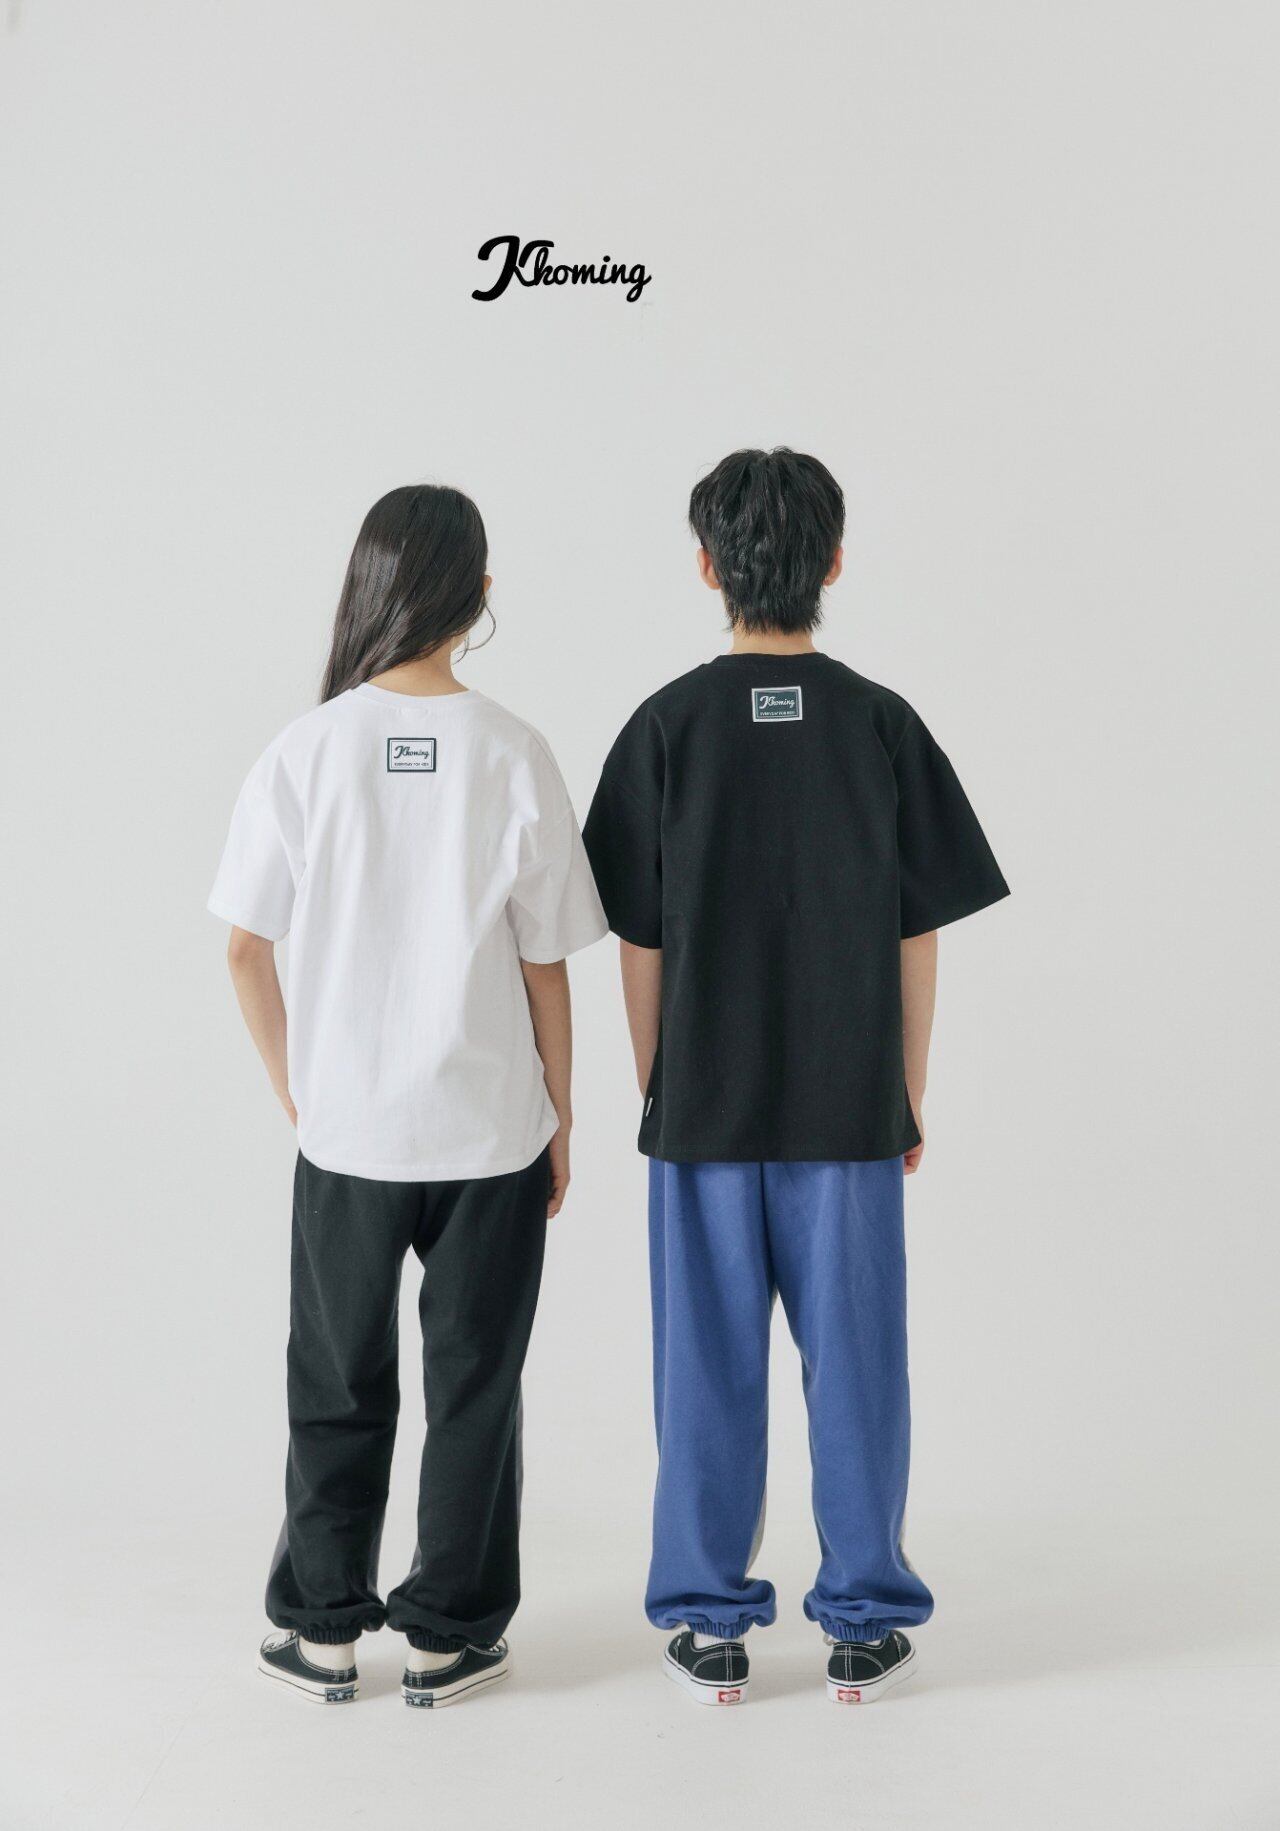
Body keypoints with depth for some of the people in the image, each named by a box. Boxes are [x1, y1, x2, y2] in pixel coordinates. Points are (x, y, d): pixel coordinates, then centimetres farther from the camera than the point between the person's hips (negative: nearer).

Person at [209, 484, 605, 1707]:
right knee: (473, 1384, 13)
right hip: (492, 1128, -1)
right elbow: (545, 964, -5)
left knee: (339, 1386, 16)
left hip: (344, 1130, 1)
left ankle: (324, 1630, 27)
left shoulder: (304, 752, -8)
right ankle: (449, 1638, 23)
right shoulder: (513, 757, -10)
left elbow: (247, 950, -3)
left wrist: (296, 1095, 10)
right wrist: (558, 1118, 7)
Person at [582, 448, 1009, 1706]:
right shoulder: (883, 725, -4)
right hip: (848, 1108, 0)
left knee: (708, 1367, 9)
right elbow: (917, 941, -1)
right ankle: (863, 1625, 20)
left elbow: (639, 942, -3)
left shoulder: (667, 726, -5)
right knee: (855, 1362, 10)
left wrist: (652, 1088, 9)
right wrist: (909, 1102, 9)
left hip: (703, 1107, 0)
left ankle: (709, 1626, 19)